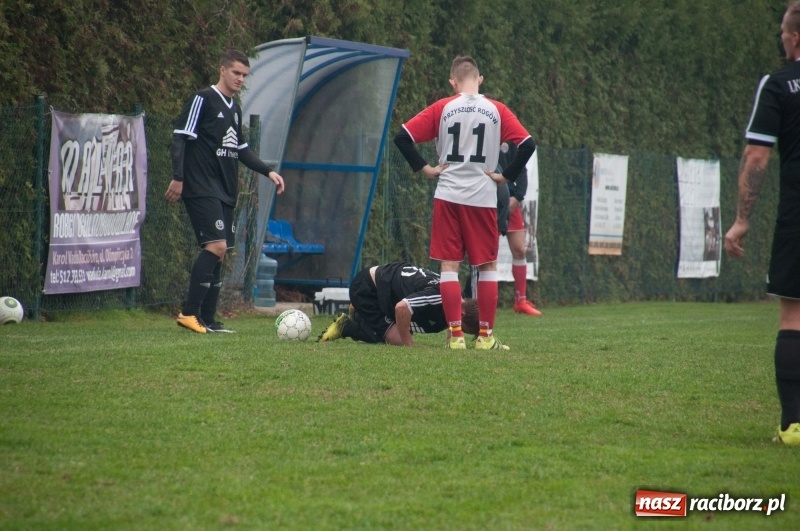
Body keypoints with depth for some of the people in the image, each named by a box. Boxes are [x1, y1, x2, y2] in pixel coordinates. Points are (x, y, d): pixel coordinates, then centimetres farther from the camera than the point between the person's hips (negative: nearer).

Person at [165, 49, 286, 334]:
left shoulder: (234, 109, 19)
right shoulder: (203, 99, -6)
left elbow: (241, 149, 28)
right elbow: (180, 137, -11)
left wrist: (268, 171, 19)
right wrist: (178, 177, -18)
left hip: (225, 191, 9)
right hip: (201, 189, -9)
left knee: (219, 252, 6)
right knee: (216, 246, -18)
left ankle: (207, 319, 8)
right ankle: (189, 312, -14)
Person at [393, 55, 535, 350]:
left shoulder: (442, 109, 1)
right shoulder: (497, 111, 2)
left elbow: (402, 137, -4)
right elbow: (527, 145, -6)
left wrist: (424, 168, 2)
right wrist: (505, 176, 1)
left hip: (448, 196, 0)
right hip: (483, 197, 0)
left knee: (449, 265, 4)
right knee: (488, 265, 10)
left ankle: (456, 335, -1)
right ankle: (485, 335, 7)